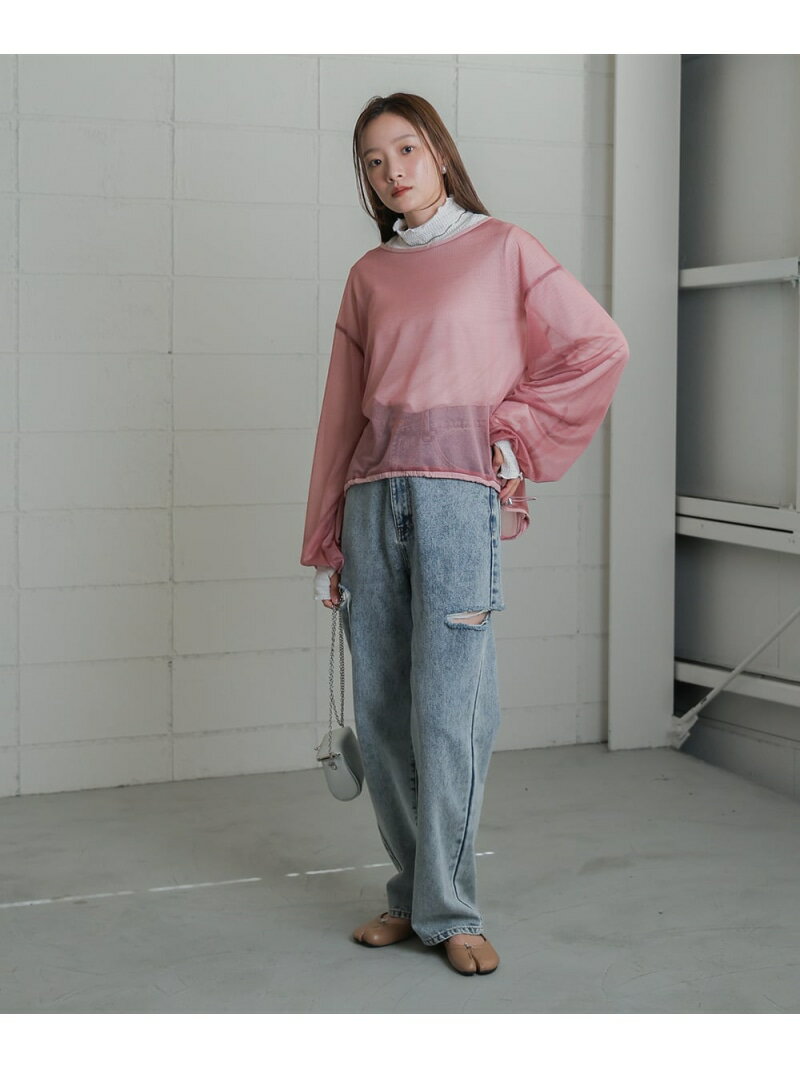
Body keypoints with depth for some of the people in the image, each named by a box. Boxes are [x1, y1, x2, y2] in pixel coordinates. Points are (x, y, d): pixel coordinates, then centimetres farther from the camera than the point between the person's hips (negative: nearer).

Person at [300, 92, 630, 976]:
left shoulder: (502, 248, 6)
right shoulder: (368, 276, 16)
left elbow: (600, 346, 1)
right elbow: (342, 410, 15)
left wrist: (517, 436, 0)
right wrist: (325, 545, 13)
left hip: (458, 487, -4)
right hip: (372, 493, 4)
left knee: (446, 708, -8)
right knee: (380, 710, 4)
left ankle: (447, 910, 1)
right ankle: (411, 892, 17)